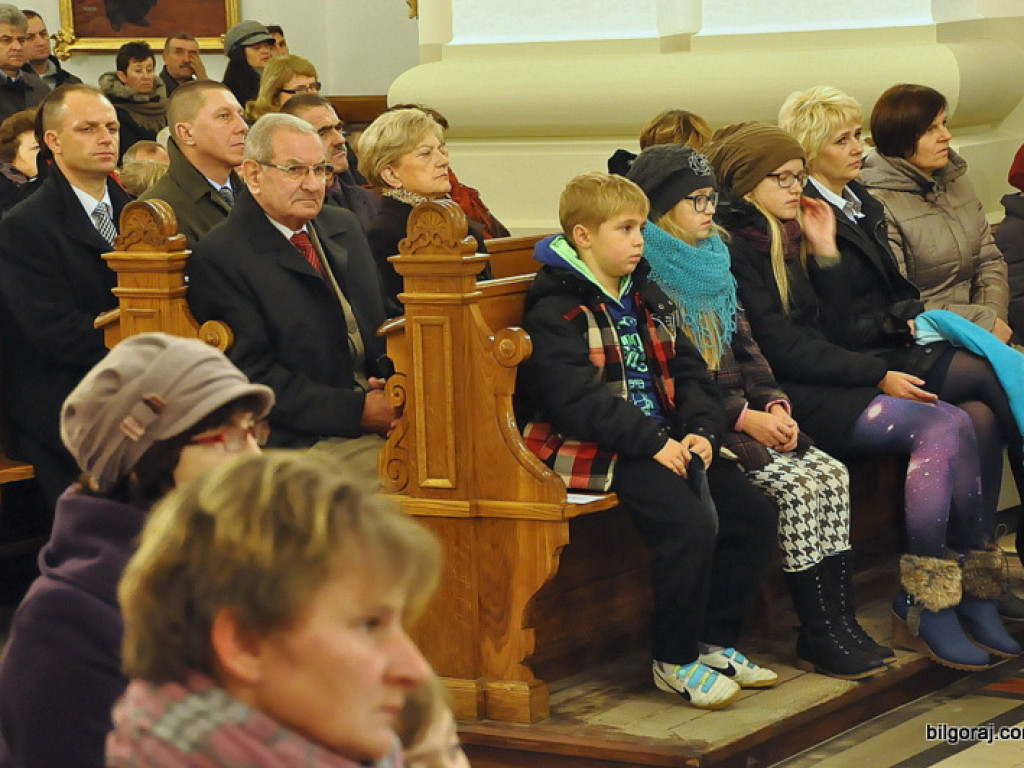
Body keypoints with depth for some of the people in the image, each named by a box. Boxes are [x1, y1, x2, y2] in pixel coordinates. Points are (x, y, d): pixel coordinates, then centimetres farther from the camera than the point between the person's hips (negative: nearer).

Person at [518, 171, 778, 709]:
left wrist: (701, 430, -4)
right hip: (598, 452, -8)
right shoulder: (556, 309, -8)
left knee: (753, 513, -5)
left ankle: (713, 641, 9)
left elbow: (687, 369, 16)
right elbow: (576, 397, -19)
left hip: (668, 440, 8)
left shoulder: (647, 297, 19)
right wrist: (653, 442, -22)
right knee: (691, 522, -28)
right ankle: (674, 660, -11)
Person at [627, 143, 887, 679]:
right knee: (796, 486, -21)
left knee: (831, 474, -11)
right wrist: (744, 418, -18)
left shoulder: (712, 265, 18)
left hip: (746, 417, 8)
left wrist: (774, 404, -1)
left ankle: (839, 623, -11)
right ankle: (819, 637, -13)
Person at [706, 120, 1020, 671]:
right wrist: (879, 377, -13)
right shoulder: (734, 244, -7)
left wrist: (825, 253, 9)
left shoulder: (782, 237, 21)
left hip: (821, 384, 8)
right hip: (784, 396, -8)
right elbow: (779, 347, -14)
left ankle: (973, 599, -17)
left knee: (952, 425, -15)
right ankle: (923, 606, -21)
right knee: (942, 426, -22)